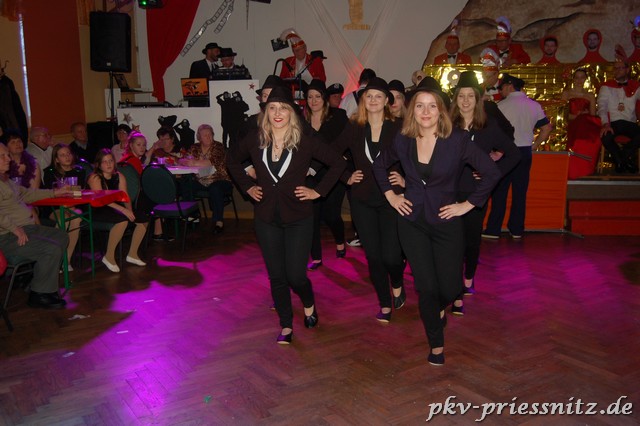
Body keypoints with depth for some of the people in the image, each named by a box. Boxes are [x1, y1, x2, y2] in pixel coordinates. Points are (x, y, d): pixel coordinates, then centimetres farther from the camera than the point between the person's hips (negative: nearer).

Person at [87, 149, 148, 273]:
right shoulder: (95, 177, -11)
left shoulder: (119, 176, 9)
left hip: (114, 208, 7)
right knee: (123, 220, -34)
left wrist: (129, 210, -19)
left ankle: (132, 254, 7)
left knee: (144, 219, -5)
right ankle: (109, 257, -20)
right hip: (97, 211, -7)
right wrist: (123, 210, -32)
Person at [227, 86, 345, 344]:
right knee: (276, 277, 8)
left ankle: (309, 305, 31)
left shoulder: (306, 141, -9)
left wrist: (318, 191, -6)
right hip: (267, 218, 3)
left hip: (298, 218, -2)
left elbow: (338, 163, -1)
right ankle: (286, 326, 26)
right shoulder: (254, 140, -1)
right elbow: (233, 162, 17)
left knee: (296, 275, -3)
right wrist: (248, 187, 6)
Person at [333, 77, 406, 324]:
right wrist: (347, 178, 4)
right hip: (362, 201, 3)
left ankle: (397, 285, 28)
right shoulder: (354, 129, 3)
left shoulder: (398, 128, -4)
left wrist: (406, 179, -10)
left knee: (391, 256, -8)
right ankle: (385, 305, 24)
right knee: (373, 256, 6)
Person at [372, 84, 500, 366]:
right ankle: (436, 345, 24)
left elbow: (491, 172, -9)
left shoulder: (457, 140, -11)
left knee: (450, 287, 2)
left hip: (446, 221, -1)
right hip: (412, 222, 1)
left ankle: (439, 308, 42)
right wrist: (390, 195, 6)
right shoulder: (402, 141, -2)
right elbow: (379, 166, 16)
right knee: (426, 287, 1)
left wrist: (469, 204, -8)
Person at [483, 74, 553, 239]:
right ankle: (517, 230, 14)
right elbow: (547, 128, 9)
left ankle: (493, 230, 2)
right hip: (525, 152, 4)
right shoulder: (534, 105, 5)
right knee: (520, 192, 8)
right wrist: (535, 145, 15)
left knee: (499, 192, 1)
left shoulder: (502, 105, -8)